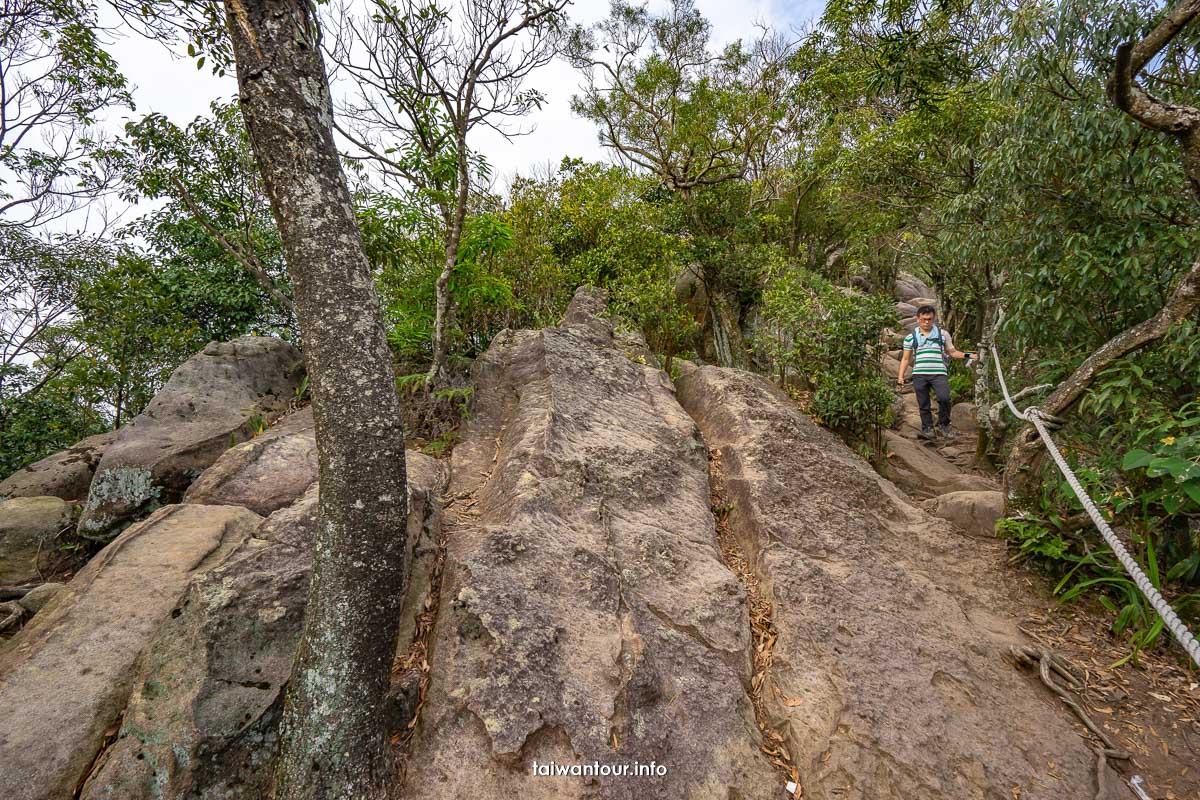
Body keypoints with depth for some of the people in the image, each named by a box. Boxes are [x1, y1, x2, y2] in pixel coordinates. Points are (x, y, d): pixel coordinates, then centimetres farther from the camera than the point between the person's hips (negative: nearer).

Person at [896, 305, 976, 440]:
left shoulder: (942, 334, 13)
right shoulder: (911, 337, 12)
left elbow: (952, 352, 17)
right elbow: (906, 358, 14)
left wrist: (967, 355, 0)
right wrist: (901, 376, 4)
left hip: (939, 373, 0)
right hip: (919, 375, 1)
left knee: (944, 398, -18)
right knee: (923, 404, 2)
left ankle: (944, 424, 3)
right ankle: (927, 428, 11)